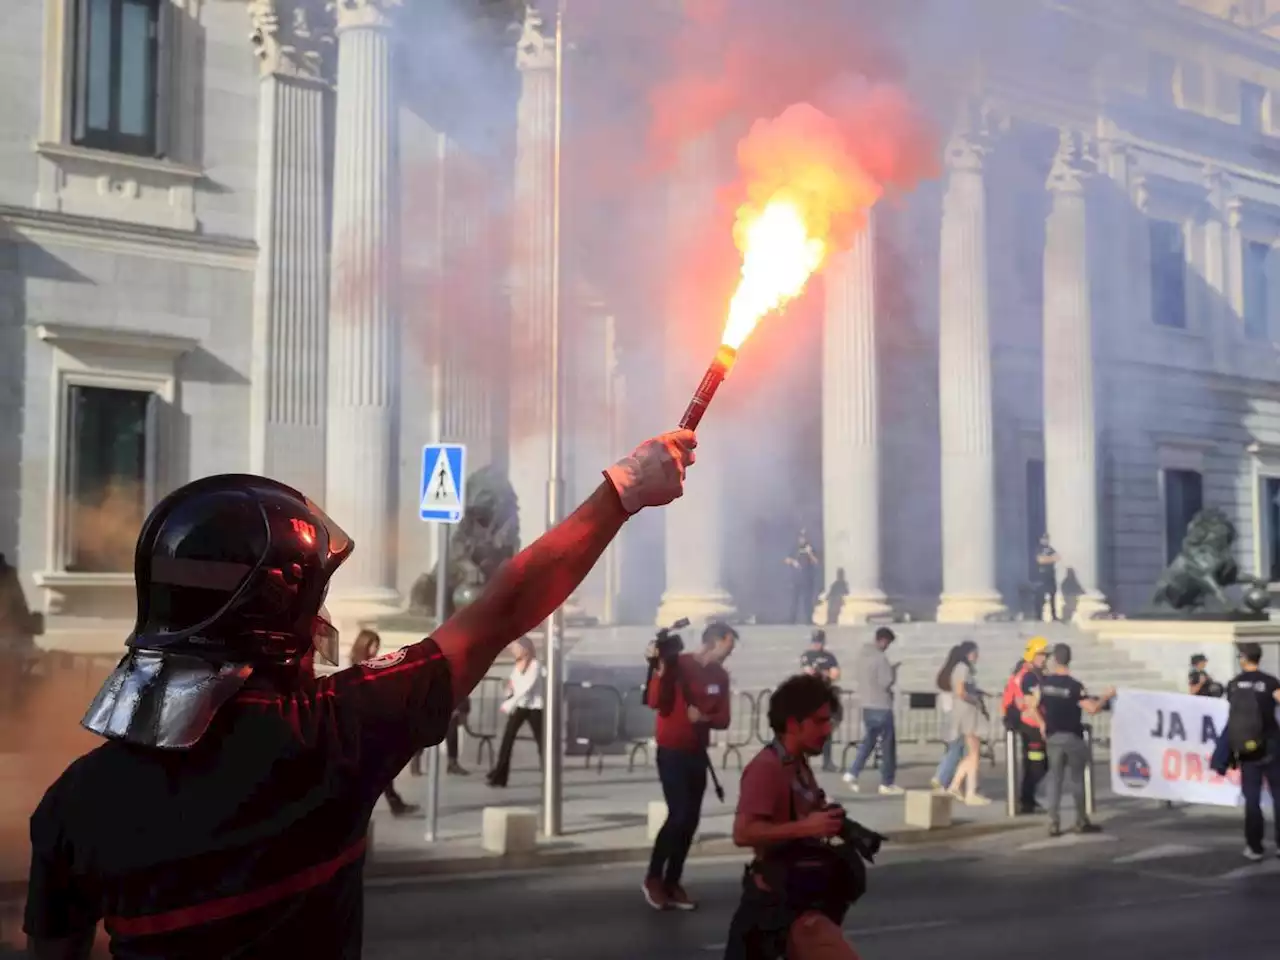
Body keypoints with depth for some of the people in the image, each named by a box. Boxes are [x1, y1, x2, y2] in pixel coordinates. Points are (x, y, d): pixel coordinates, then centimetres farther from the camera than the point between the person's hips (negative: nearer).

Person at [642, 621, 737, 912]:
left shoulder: (720, 676, 7)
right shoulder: (678, 664, -12)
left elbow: (723, 719, 6)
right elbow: (655, 702, -21)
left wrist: (705, 718, -15)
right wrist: (661, 669, -33)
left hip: (698, 754, 6)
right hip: (671, 752, -6)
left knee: (691, 820, 4)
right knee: (679, 815, -14)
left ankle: (671, 883, 12)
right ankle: (653, 878, 2)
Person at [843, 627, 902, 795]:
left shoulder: (863, 656, 9)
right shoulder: (881, 657, -17)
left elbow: (856, 681, 15)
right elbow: (886, 682, -19)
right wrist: (893, 671, -2)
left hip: (867, 706, 8)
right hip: (881, 707, -8)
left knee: (868, 741, 16)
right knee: (888, 745, 4)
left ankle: (852, 773, 2)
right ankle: (886, 783, 9)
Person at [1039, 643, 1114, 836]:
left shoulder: (1044, 682, -2)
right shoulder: (1074, 685, -15)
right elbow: (1092, 709, -23)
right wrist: (1106, 696, -6)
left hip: (1053, 736, 3)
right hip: (1072, 737, -3)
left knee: (1055, 779, 7)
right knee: (1077, 779, 9)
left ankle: (1054, 824, 2)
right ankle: (1081, 822, 16)